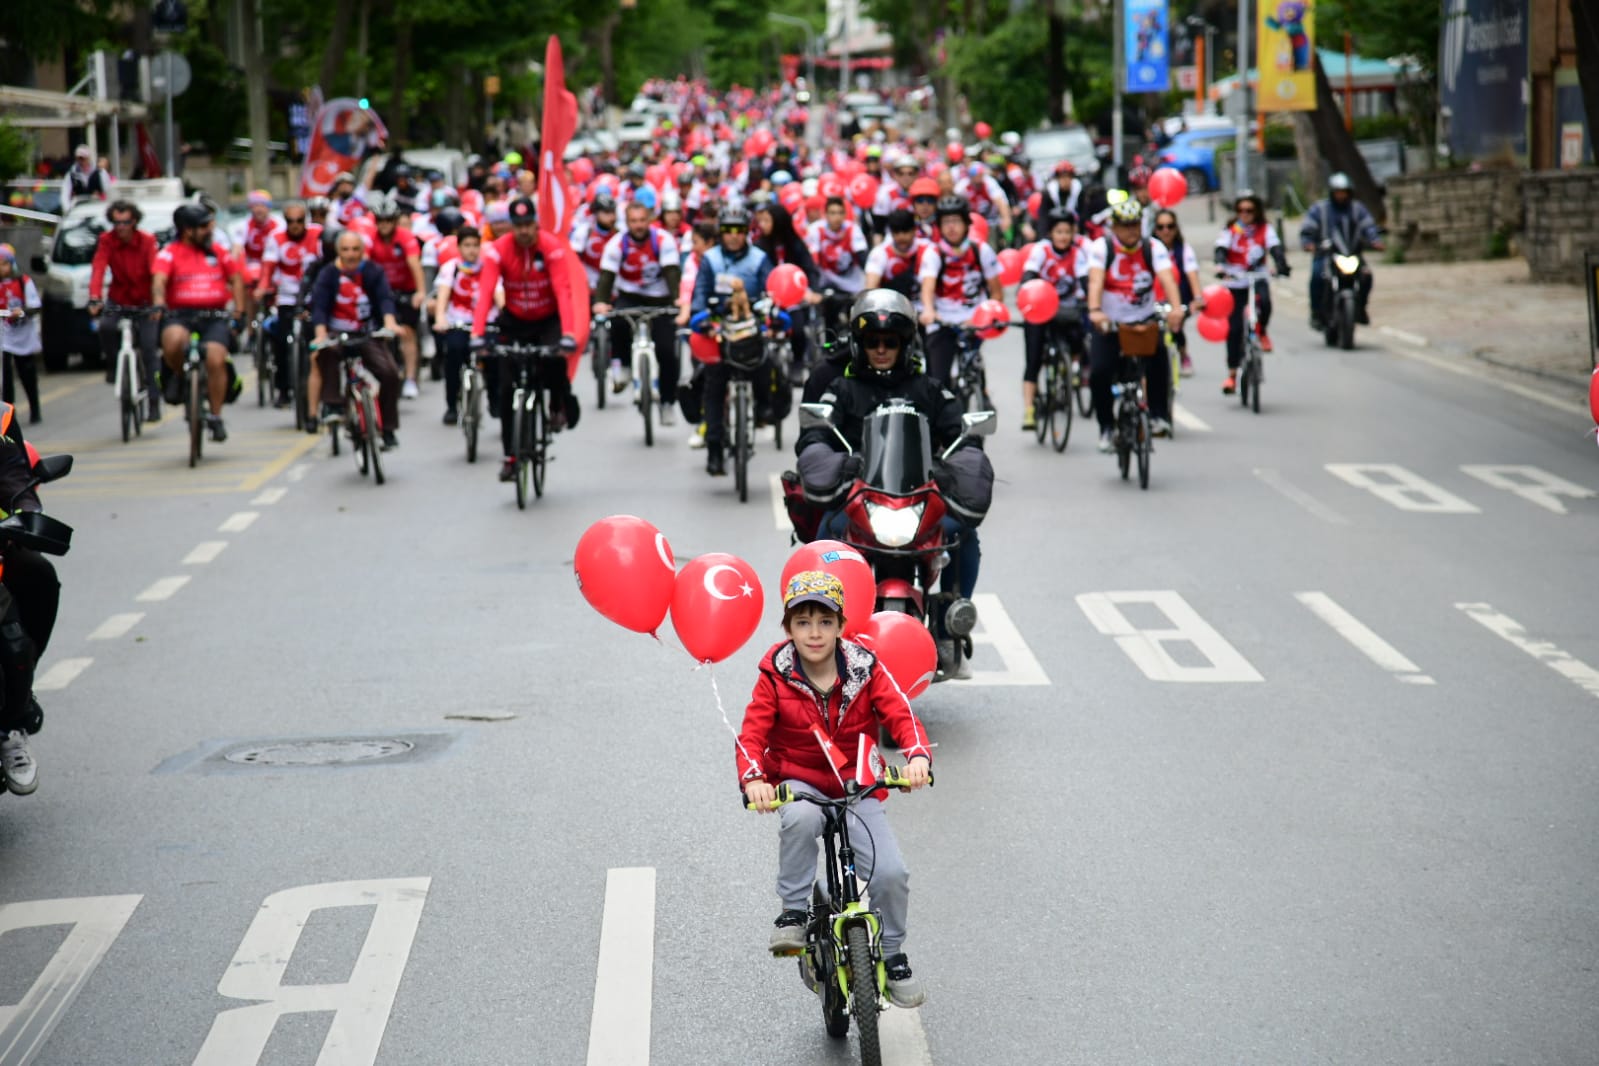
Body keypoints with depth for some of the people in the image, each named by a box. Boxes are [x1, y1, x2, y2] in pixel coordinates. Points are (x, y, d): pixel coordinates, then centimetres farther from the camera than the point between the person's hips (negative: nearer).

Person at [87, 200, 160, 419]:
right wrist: (95, 298, -37)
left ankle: (153, 401, 0)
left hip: (144, 304, -1)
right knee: (106, 326, -30)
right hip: (119, 301, 1)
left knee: (148, 350, -8)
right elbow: (98, 269, -20)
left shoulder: (148, 241, -12)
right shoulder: (107, 241, -8)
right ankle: (113, 365, -3)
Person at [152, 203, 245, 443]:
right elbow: (159, 280, -14)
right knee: (173, 341, -35)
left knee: (216, 361, -17)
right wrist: (159, 304, -33)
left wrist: (238, 312, 13)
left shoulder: (218, 252, 12)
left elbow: (236, 279, 21)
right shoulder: (170, 253, 1)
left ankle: (215, 416, 1)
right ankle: (177, 375, 0)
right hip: (180, 315, -2)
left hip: (214, 317, 2)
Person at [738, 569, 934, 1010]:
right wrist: (754, 780, -33)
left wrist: (918, 755, -34)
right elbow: (751, 734, -13)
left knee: (891, 873, -16)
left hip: (857, 788, 1)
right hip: (799, 783, -1)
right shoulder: (776, 676, -8)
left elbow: (901, 715, -12)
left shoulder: (865, 670, -6)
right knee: (800, 818, -39)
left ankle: (892, 957, 11)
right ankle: (793, 912, -18)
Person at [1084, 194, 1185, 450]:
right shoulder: (1101, 247, -8)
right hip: (1109, 323, 0)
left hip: (1144, 321, 1)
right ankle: (1106, 428, 2)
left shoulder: (1153, 247, -5)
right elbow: (1096, 280, -24)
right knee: (1099, 374, -17)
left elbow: (1167, 278, -21)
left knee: (1158, 358, -27)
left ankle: (1159, 416, -15)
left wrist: (1176, 308, -40)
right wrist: (1095, 311, -42)